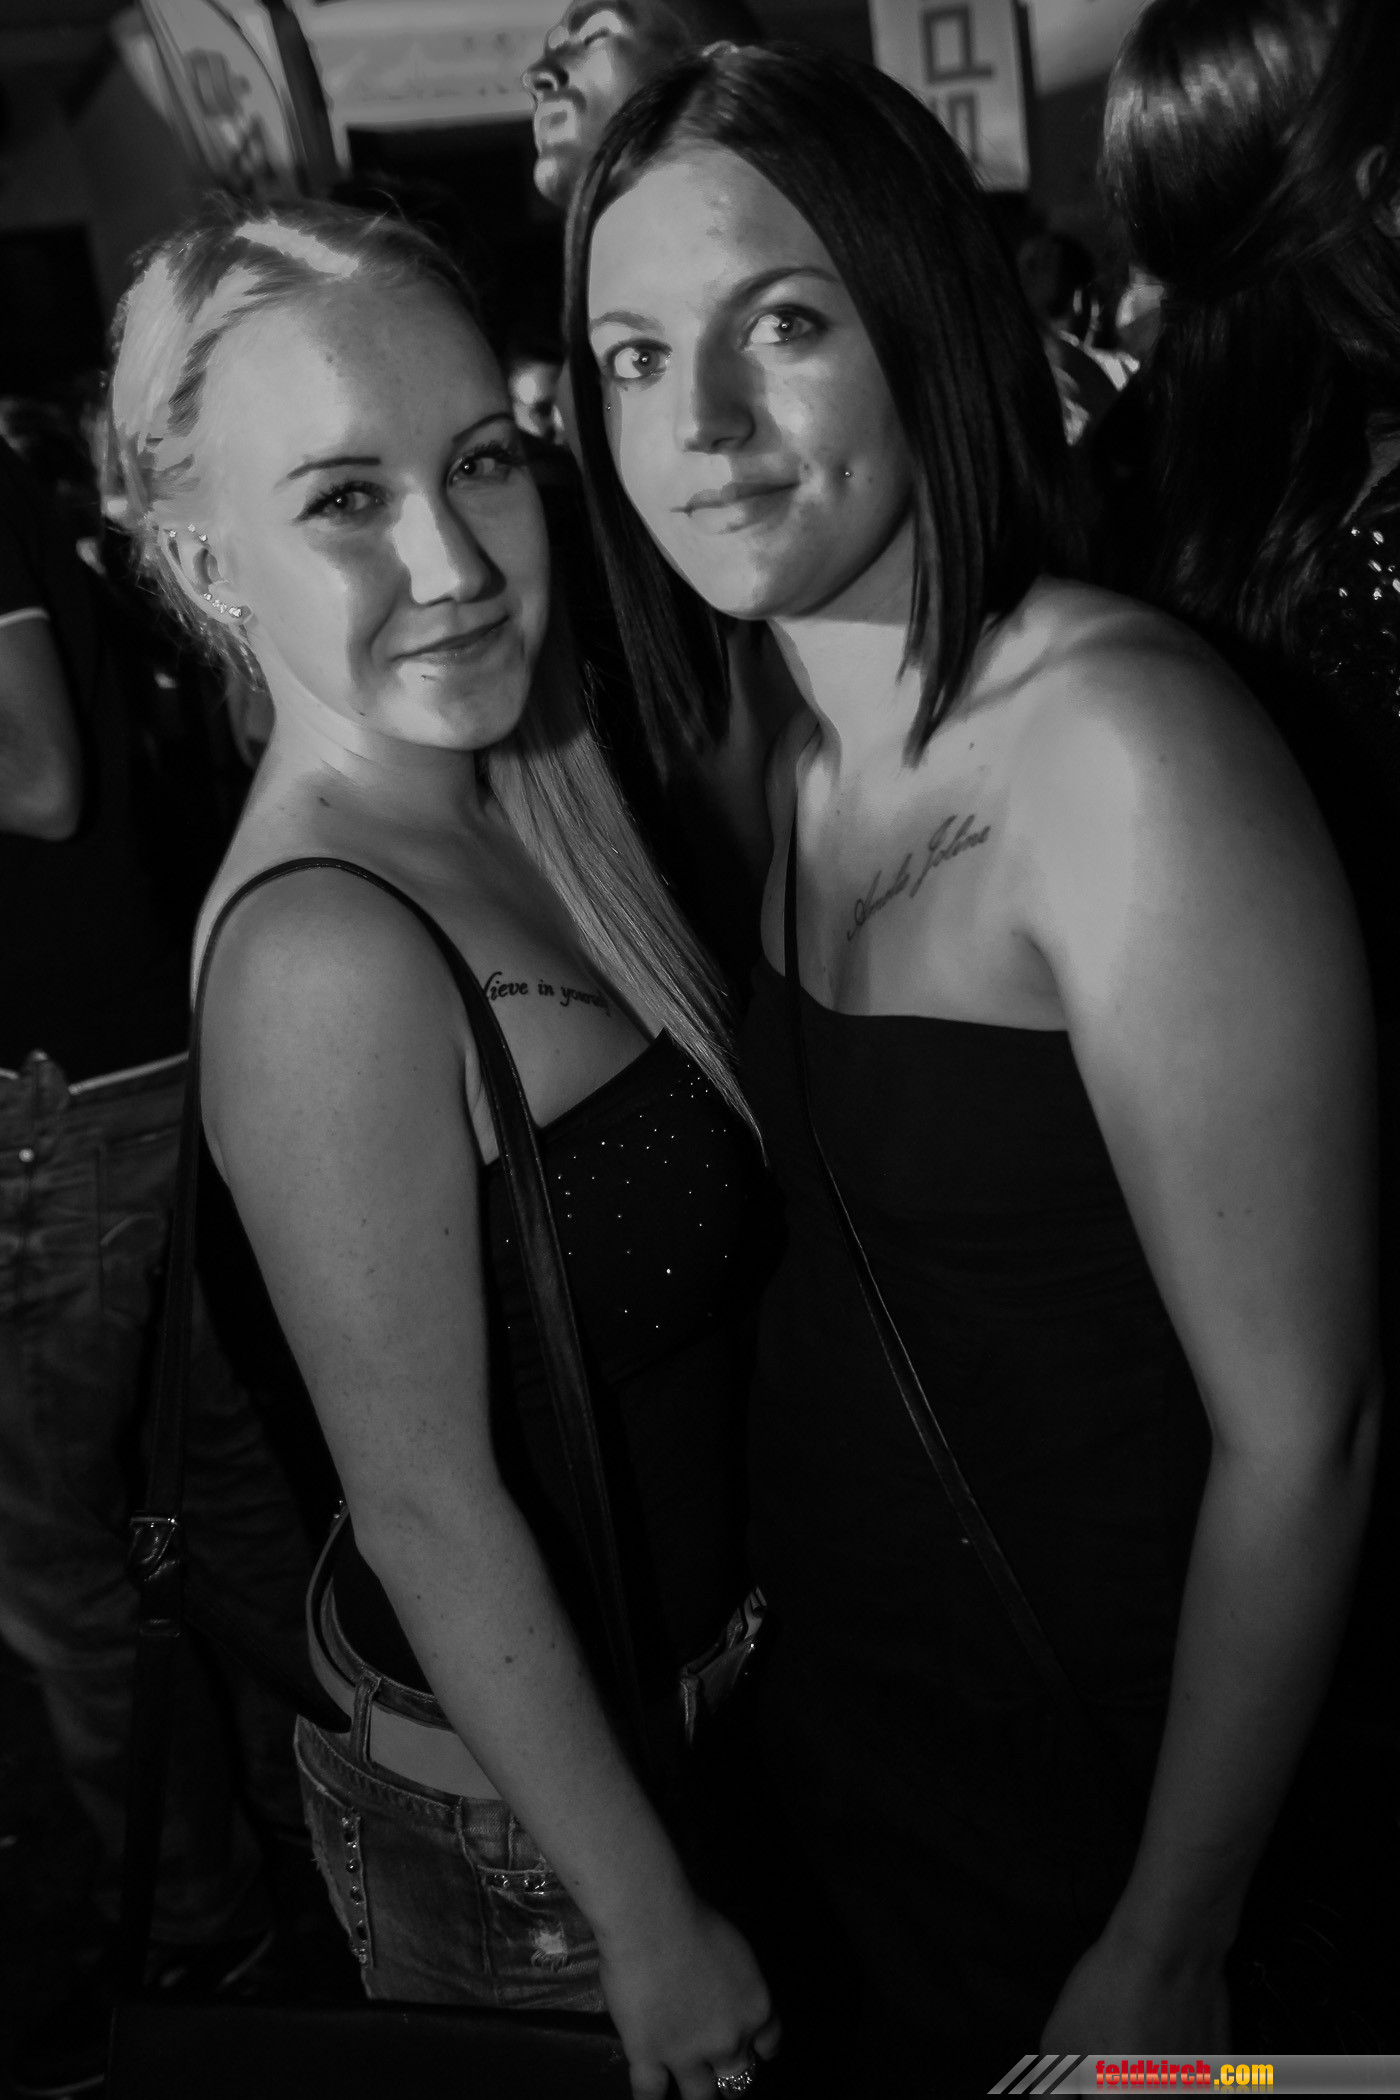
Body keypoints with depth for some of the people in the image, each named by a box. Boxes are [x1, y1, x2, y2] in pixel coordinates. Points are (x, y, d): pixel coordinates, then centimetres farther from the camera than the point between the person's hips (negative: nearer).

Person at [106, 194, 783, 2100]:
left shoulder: (510, 806, -5)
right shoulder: (326, 955, -30)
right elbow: (429, 1505, -24)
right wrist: (650, 1925, -14)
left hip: (667, 1696, 8)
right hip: (511, 1817, -7)